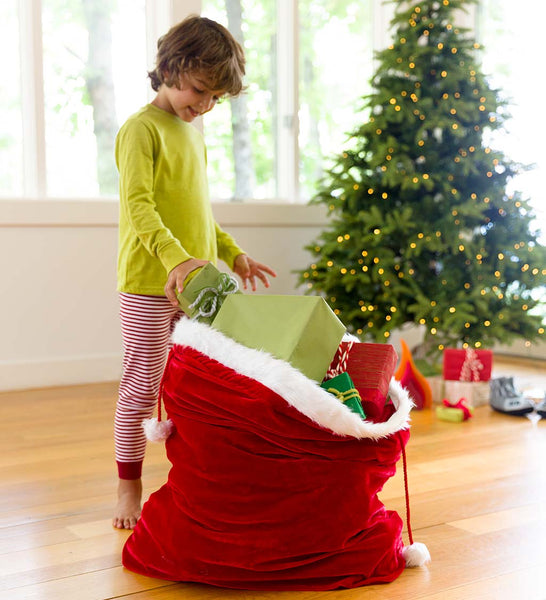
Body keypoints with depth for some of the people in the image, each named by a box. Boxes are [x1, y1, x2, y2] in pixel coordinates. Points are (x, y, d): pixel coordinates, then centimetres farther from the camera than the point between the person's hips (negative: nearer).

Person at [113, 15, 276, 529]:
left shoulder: (194, 138, 19)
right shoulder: (141, 128, -7)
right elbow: (138, 205, -19)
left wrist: (232, 254, 20)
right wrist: (176, 258, -31)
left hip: (195, 285, 7)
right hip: (148, 285, -7)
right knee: (141, 388, 1)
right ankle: (129, 488, 15)